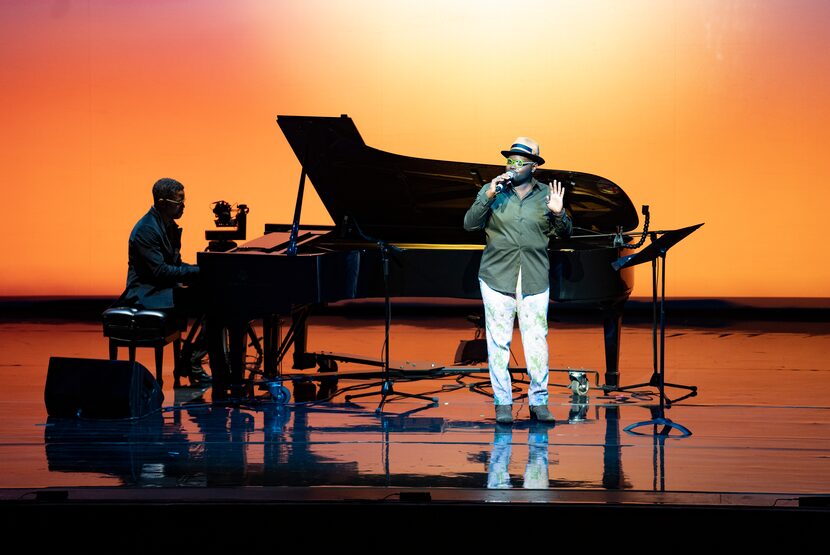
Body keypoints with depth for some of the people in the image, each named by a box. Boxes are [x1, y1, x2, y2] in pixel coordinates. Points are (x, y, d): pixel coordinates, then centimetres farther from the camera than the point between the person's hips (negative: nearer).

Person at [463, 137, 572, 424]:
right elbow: (469, 223, -3)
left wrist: (558, 213, -8)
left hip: (535, 280, 1)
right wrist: (489, 196, -15)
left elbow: (564, 233, 12)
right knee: (498, 341, -1)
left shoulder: (546, 194, 9)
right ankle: (502, 403, 7)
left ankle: (539, 402, 7)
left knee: (537, 341, -2)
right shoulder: (491, 191, 5)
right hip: (497, 277, -1)